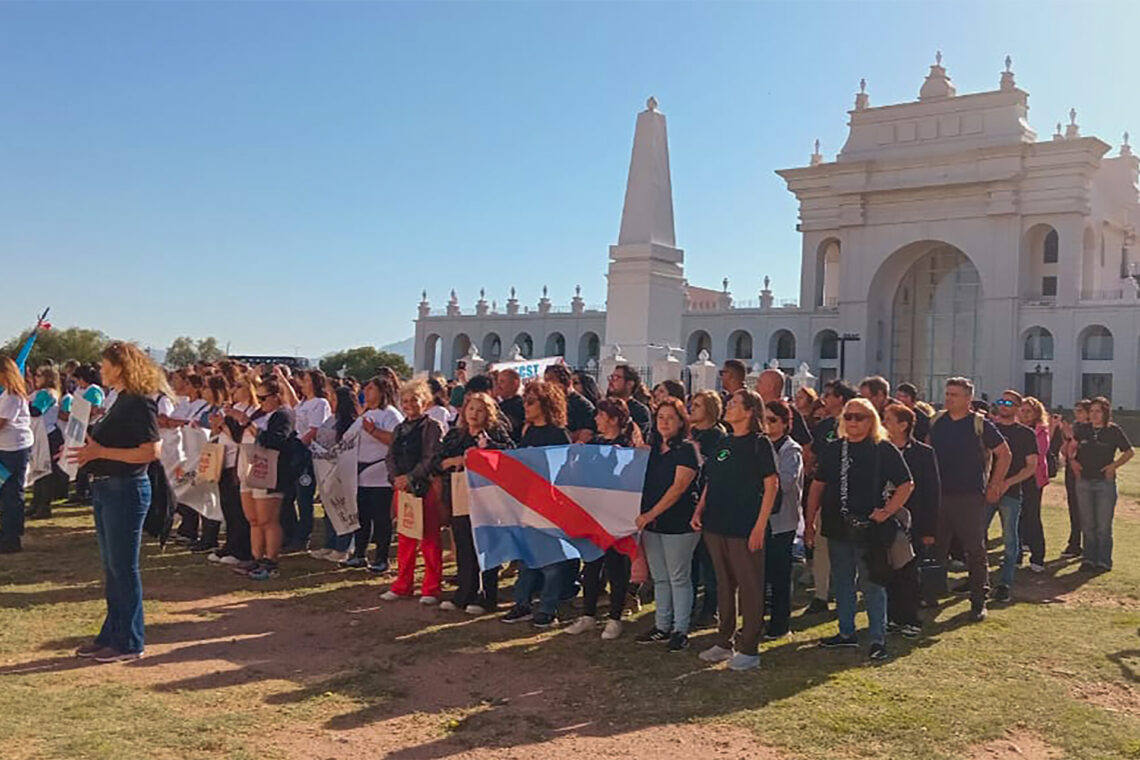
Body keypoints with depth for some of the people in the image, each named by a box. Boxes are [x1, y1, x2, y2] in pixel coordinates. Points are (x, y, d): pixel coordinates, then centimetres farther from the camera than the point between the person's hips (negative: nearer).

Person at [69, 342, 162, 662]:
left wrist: (100, 451, -21)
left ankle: (130, 642, 9)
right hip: (105, 488, 10)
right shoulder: (121, 400, 13)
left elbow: (151, 451, -23)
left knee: (123, 567, -2)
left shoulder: (140, 403, -16)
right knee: (111, 566, 16)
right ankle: (111, 635, 27)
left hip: (126, 490, -10)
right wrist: (88, 447, 5)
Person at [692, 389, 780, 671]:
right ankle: (725, 642, 25)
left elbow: (772, 485, -11)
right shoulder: (723, 443, 13)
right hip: (716, 525, 7)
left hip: (745, 529, -7)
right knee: (724, 585, 14)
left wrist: (760, 526, -15)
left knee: (750, 588, 2)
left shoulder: (759, 443, -7)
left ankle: (749, 649, 10)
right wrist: (700, 510, 5)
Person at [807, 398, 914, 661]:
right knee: (842, 583, 14)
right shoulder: (834, 450, 9)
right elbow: (817, 486, 11)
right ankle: (846, 633, 27)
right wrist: (809, 523, 8)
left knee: (872, 584, -1)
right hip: (837, 528, 5)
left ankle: (878, 639, 10)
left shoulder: (884, 450, -5)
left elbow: (906, 485, -4)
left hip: (869, 529, -5)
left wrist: (887, 511, -13)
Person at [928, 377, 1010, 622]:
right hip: (939, 495, 4)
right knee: (935, 549, 9)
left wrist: (994, 485, -3)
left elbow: (1004, 454, 1)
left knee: (975, 550, 1)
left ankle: (979, 601, 9)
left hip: (970, 497, -4)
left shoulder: (980, 424, -4)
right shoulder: (936, 422, 7)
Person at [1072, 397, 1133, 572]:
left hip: (1105, 481, -3)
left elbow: (1129, 452, 2)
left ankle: (1104, 561, 8)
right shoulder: (1082, 430, 5)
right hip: (1084, 481, 3)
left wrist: (1114, 466, -9)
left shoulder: (1114, 430, -4)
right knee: (1087, 524, 10)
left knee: (1103, 526, 0)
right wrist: (1073, 461, 2)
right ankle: (1089, 559, 17)